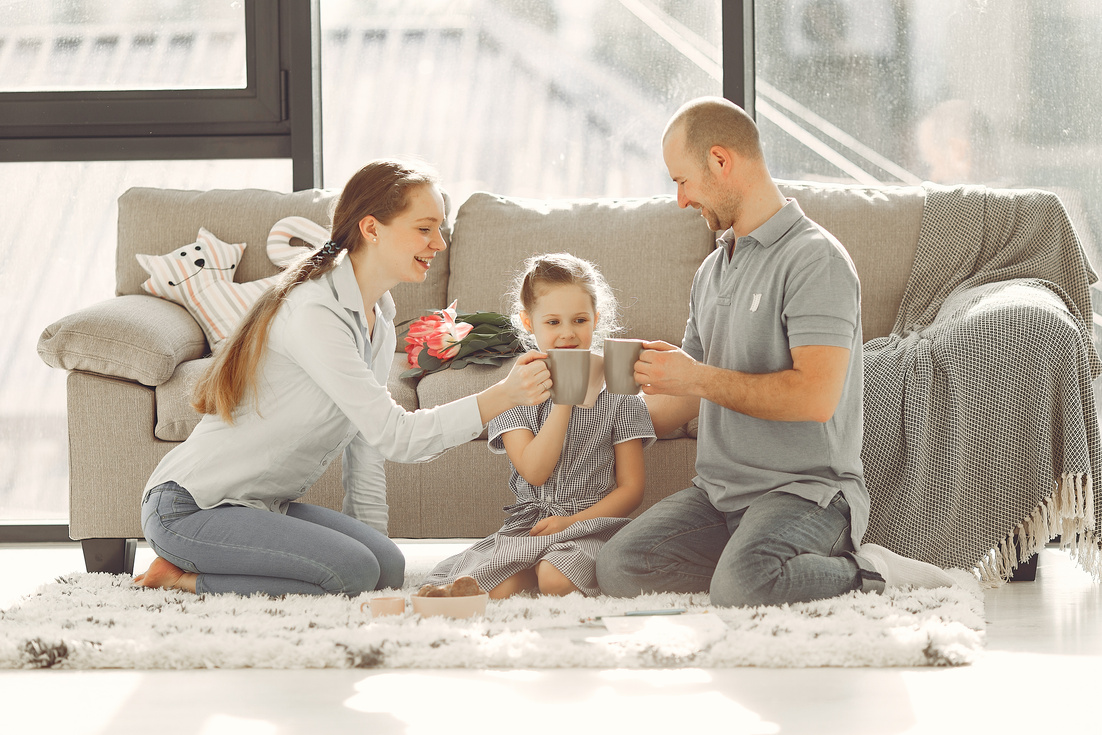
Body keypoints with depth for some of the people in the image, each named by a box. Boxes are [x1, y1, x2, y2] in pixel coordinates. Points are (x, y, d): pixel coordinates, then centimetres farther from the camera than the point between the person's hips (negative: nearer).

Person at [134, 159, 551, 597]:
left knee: (388, 567, -8)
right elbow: (395, 437, -27)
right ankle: (181, 577, -8)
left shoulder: (379, 324, 10)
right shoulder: (313, 313, -22)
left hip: (262, 507, 10)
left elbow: (367, 444, 13)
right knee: (352, 571, -24)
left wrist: (375, 537, 6)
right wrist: (504, 396, -31)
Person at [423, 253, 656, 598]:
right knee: (497, 589, -29)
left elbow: (631, 489, 3)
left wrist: (571, 521, -11)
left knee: (556, 579, -34)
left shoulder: (619, 394, 5)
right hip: (527, 525, 1)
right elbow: (534, 471, -7)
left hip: (590, 522, -1)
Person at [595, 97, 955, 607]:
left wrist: (700, 377, -14)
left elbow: (816, 396, -22)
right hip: (719, 490, 8)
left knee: (741, 586, -36)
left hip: (806, 489, -8)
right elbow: (680, 401, 28)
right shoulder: (712, 271, 19)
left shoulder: (815, 259, -10)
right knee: (618, 567, -17)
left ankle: (863, 574, -8)